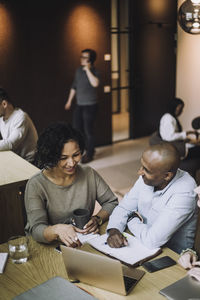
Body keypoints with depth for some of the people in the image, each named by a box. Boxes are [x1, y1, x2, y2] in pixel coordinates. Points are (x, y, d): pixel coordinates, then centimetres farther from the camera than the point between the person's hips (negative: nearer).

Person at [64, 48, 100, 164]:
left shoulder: (94, 72, -11)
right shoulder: (79, 70, 8)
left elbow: (95, 84, -33)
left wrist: (87, 69, -25)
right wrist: (69, 100, 21)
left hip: (90, 106, -7)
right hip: (79, 105, 7)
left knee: (88, 130, -1)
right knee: (77, 129, 11)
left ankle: (89, 154, 15)